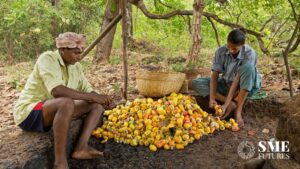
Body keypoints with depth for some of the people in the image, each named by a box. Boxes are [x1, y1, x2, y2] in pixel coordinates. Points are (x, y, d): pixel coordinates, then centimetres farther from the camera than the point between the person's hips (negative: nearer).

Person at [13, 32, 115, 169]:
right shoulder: (47, 59, -19)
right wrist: (93, 97, -29)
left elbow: (87, 90, 9)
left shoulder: (75, 65, 4)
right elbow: (57, 91, -34)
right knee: (66, 102, -38)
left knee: (97, 105, -3)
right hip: (29, 112, -8)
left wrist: (103, 100, -13)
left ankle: (81, 147, -20)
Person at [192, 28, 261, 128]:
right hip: (226, 84, 4)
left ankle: (238, 111, -31)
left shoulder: (249, 54, -26)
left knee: (248, 67, -37)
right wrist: (212, 98, -32)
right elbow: (215, 75, -17)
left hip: (247, 86, -3)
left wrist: (226, 105, -36)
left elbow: (237, 80, -31)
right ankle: (232, 103, -25)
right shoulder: (221, 51, -16)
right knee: (196, 83, -17)